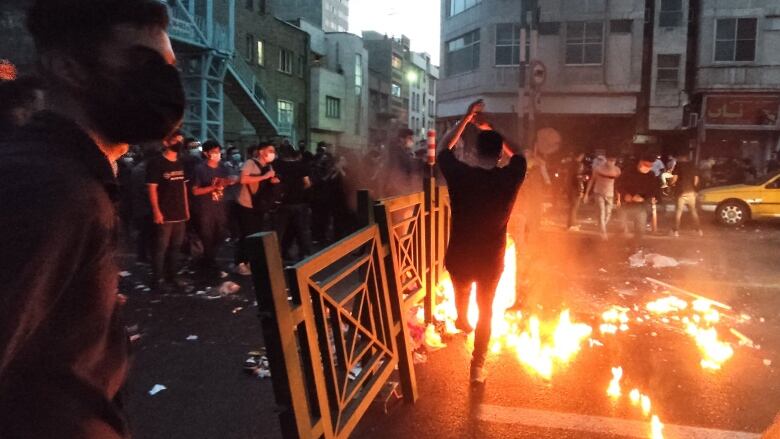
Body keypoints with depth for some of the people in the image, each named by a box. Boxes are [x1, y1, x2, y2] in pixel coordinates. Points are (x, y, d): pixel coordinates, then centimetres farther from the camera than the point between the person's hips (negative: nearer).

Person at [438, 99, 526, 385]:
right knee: (485, 310, 18)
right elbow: (516, 154, 8)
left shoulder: (460, 175, -19)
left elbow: (444, 148, 1)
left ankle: (462, 322, 63)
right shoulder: (510, 177, -15)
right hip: (491, 259, 0)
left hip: (459, 257, 1)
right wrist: (494, 131, 9)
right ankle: (477, 366, 22)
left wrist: (466, 118, 0)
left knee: (461, 292, 33)